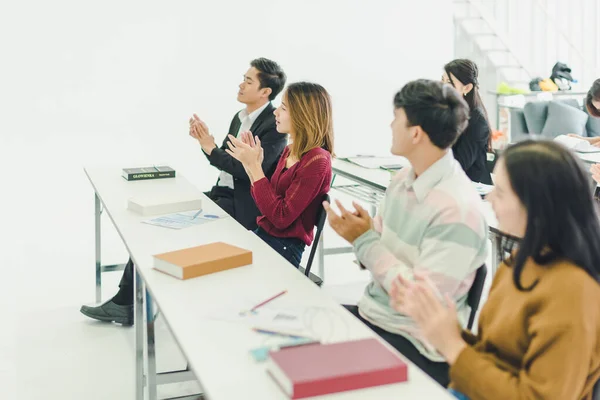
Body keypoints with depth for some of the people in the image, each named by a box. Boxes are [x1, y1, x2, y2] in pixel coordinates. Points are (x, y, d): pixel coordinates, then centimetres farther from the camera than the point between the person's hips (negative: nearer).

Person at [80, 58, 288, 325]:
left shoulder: (275, 125, -14)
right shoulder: (240, 117, 15)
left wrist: (211, 148, -18)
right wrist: (205, 141, -4)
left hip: (241, 206, -9)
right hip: (221, 194, 9)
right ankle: (127, 300, -5)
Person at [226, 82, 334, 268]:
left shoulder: (316, 161, -17)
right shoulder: (290, 151, 9)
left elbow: (281, 217, -20)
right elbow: (267, 204, 12)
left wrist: (255, 166, -17)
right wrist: (250, 165, -1)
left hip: (284, 247, -7)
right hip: (263, 234, 8)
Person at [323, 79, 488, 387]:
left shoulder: (457, 209, -23)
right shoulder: (403, 179, 3)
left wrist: (365, 241, -19)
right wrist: (358, 233, -12)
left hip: (414, 344, -7)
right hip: (371, 314, 7)